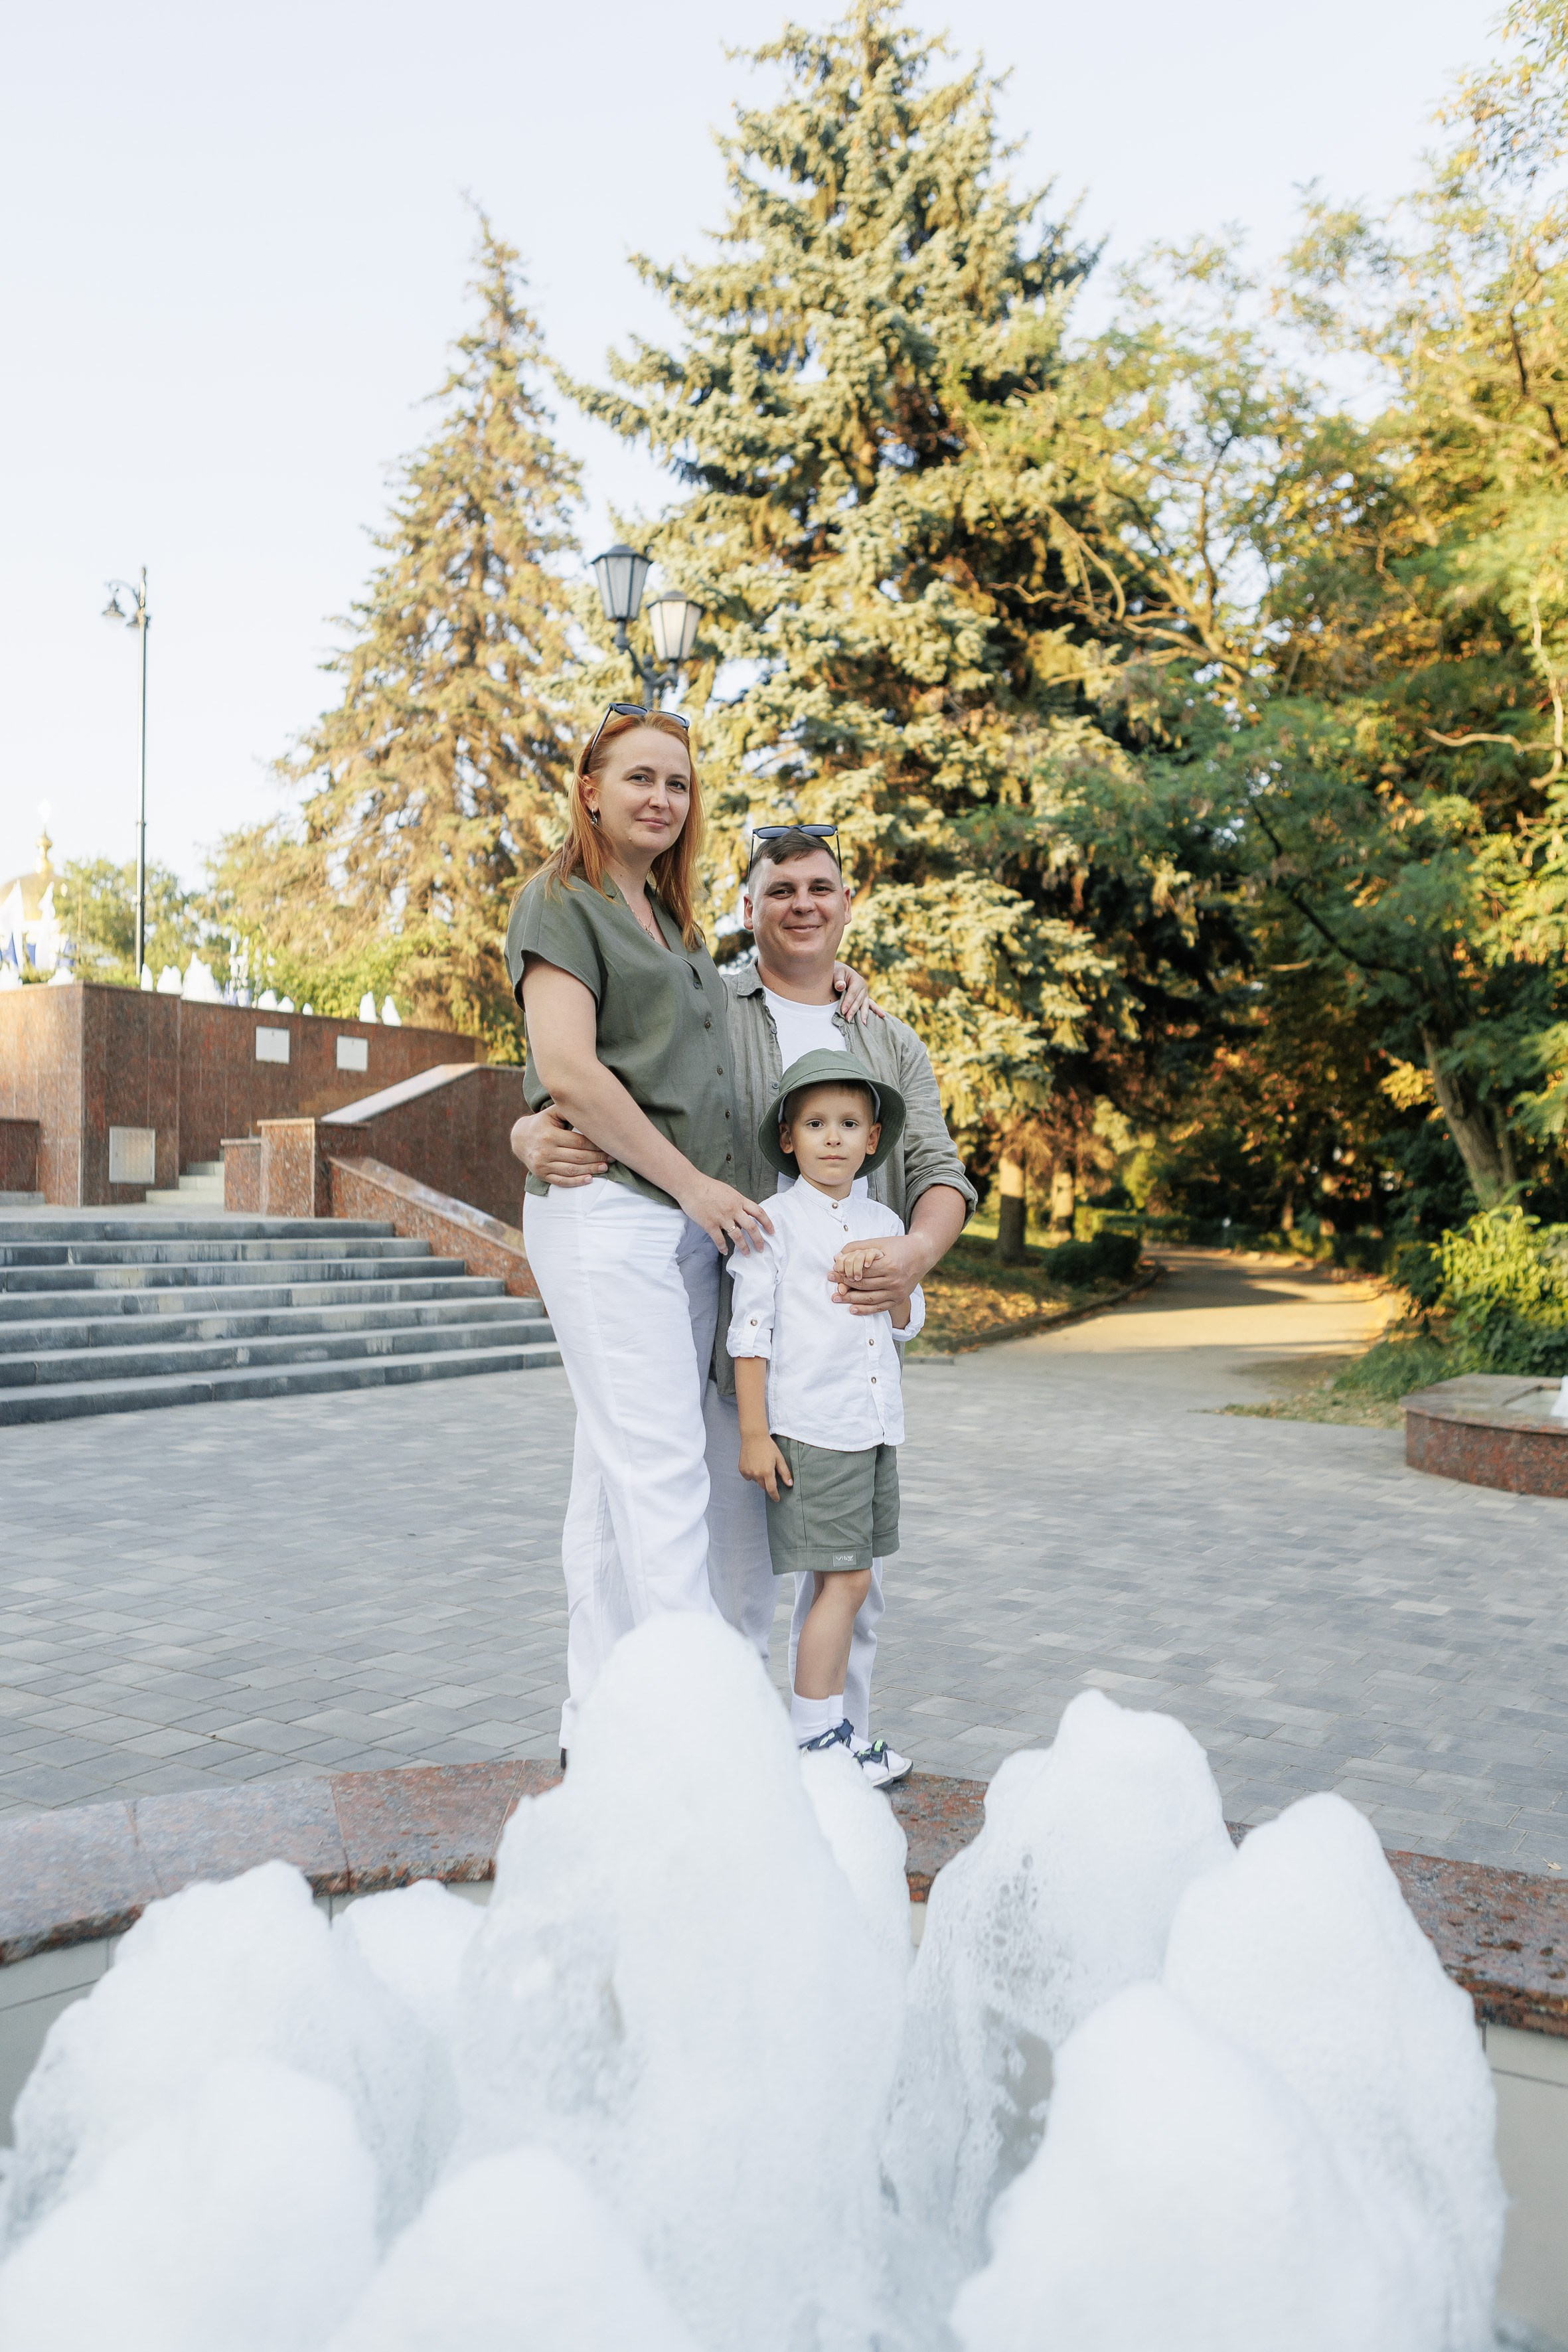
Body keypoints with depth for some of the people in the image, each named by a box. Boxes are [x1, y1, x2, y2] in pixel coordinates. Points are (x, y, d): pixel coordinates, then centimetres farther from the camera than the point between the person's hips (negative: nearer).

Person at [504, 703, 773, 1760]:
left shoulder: (676, 922, 22)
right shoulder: (561, 902, -2)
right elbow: (570, 1072, -14)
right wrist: (692, 1182, -11)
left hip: (688, 1219, 8)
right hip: (608, 1209, -8)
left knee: (619, 1476, 10)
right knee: (662, 1472, -12)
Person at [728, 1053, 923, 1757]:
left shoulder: (882, 1223, 13)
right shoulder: (774, 1222, -5)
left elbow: (908, 1325, 15)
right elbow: (750, 1332, -7)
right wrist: (753, 1433, -11)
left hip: (877, 1428, 6)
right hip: (810, 1429, -6)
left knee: (841, 1582, 11)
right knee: (846, 1580, -7)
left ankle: (830, 1730, 20)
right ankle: (809, 1738, 4)